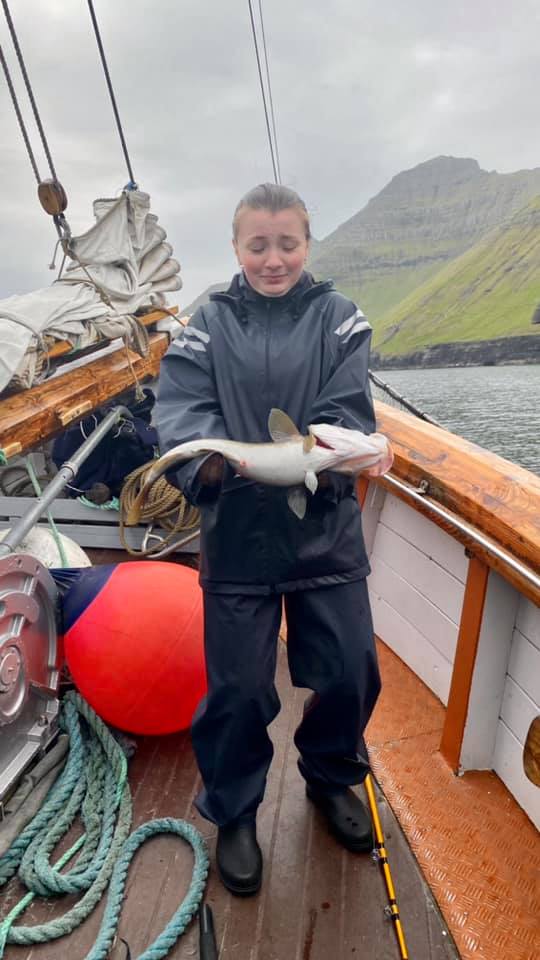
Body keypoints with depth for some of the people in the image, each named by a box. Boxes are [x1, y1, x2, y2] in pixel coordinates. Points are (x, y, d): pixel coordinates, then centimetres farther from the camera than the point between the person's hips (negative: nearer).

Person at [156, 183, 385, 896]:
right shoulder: (209, 325, 4)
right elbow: (180, 408, -7)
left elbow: (350, 411, -7)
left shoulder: (339, 318, 4)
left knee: (351, 671, 11)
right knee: (238, 685, 6)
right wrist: (211, 458, -29)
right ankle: (234, 811, 36)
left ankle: (331, 777, 44)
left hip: (327, 530, 1)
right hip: (237, 535, -1)